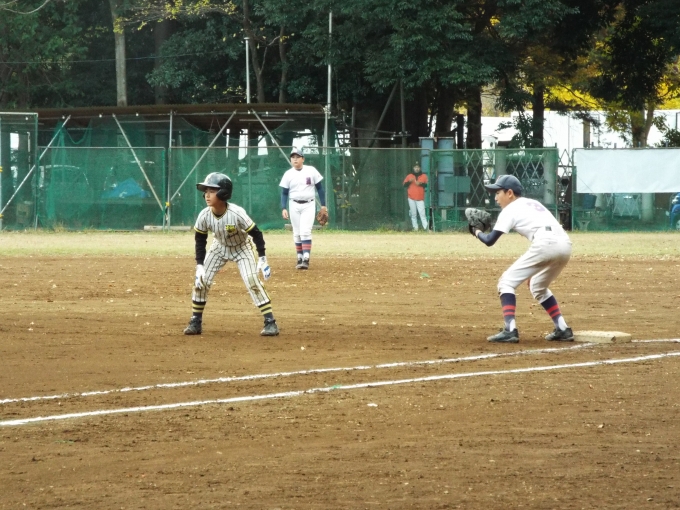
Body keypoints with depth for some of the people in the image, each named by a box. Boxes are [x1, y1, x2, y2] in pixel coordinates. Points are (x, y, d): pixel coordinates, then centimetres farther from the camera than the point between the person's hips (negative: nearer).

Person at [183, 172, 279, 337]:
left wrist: (262, 259, -24)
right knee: (201, 280, -6)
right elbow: (200, 240, -7)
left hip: (242, 248, -4)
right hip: (219, 247, 4)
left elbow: (256, 234, -23)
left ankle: (270, 322, -11)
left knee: (252, 280, -18)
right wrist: (199, 265, -12)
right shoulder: (204, 216, -24)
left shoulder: (237, 214, -35)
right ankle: (196, 322, 8)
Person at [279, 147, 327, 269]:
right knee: (297, 234, 5)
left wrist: (323, 205, 1)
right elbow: (284, 193, 4)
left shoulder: (311, 171, -2)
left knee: (305, 232, -14)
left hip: (309, 205, -2)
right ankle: (300, 259, 13)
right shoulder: (288, 174, 2)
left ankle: (306, 259, -18)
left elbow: (319, 188, 3)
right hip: (294, 206, 2)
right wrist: (283, 208, -8)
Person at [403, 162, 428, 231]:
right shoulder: (409, 176, 10)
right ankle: (415, 228, 4)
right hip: (411, 198, 2)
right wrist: (409, 181, -14)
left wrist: (420, 184, -16)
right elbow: (404, 185, 5)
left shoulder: (424, 176, 7)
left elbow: (427, 185, 2)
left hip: (420, 198, -2)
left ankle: (426, 227, -16)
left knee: (422, 213, -11)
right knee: (413, 214, 1)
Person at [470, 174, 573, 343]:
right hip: (565, 245, 8)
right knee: (538, 287, 29)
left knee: (506, 282, 3)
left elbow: (490, 240, 4)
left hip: (545, 245, -8)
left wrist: (477, 232, 27)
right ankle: (563, 329, 21)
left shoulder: (510, 209, 10)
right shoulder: (533, 203, 33)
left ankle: (510, 330, -13)